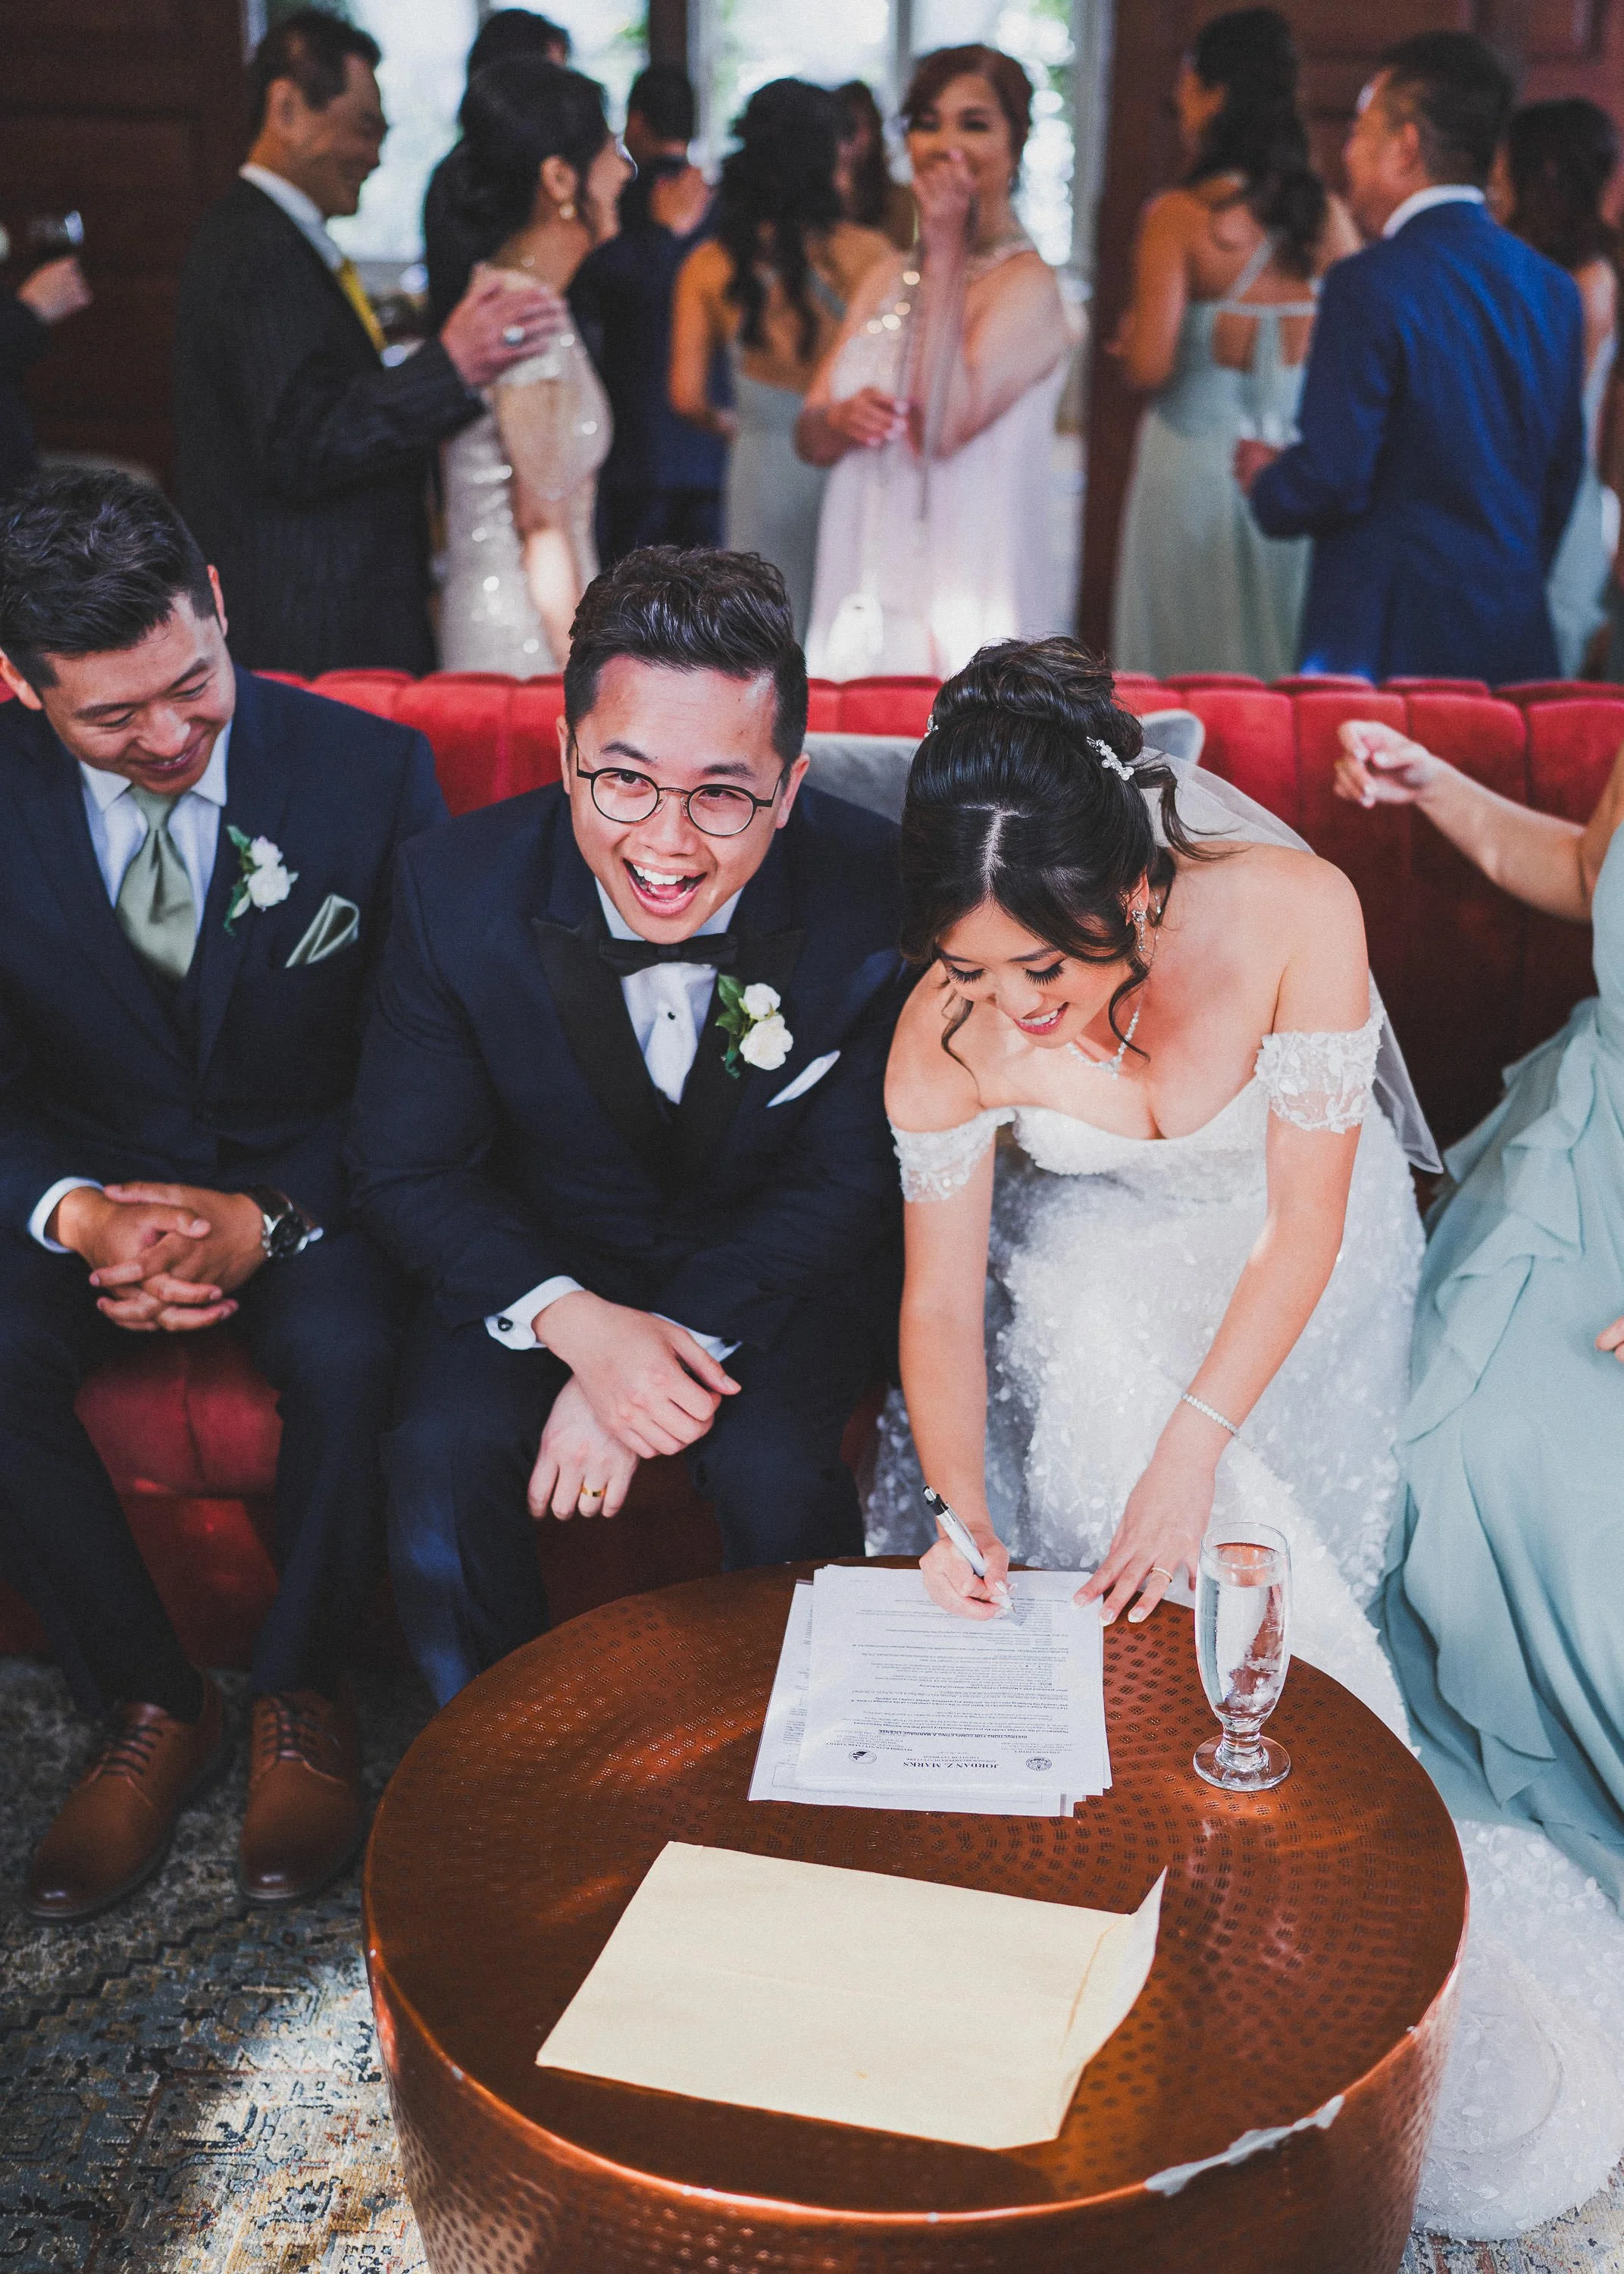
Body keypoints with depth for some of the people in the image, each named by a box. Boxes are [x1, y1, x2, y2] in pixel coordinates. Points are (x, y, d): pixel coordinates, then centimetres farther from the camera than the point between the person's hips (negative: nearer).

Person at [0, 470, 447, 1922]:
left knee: (348, 1355, -33)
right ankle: (151, 1704, -3)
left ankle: (301, 1697, -3)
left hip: (311, 1184, -2)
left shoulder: (369, 772, -11)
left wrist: (270, 1220, -23)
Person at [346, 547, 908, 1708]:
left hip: (784, 1262, -1)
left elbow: (848, 1178, -13)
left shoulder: (875, 894, -22)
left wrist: (676, 1339, -26)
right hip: (545, 1254, 1)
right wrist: (580, 1325, -28)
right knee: (444, 1451, -24)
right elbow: (407, 1167, -11)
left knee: (771, 1464, -27)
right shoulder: (456, 892, -19)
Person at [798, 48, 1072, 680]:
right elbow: (809, 438, 14)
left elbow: (943, 427, -21)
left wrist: (947, 250, -15)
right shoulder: (887, 280, 14)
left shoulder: (1027, 284, -7)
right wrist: (841, 418, -11)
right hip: (862, 599, 6)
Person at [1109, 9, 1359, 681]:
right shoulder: (1329, 217, 2)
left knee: (1184, 685, 5)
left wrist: (1125, 344, 5)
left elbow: (1151, 365, -17)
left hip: (1195, 464, -4)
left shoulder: (1180, 215, -11)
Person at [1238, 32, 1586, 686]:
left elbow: (1332, 479, -15)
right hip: (1517, 643, 7)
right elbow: (1563, 472, 15)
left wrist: (1266, 480, 5)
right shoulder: (1553, 288, 10)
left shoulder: (1369, 285, -12)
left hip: (1388, 643, -7)